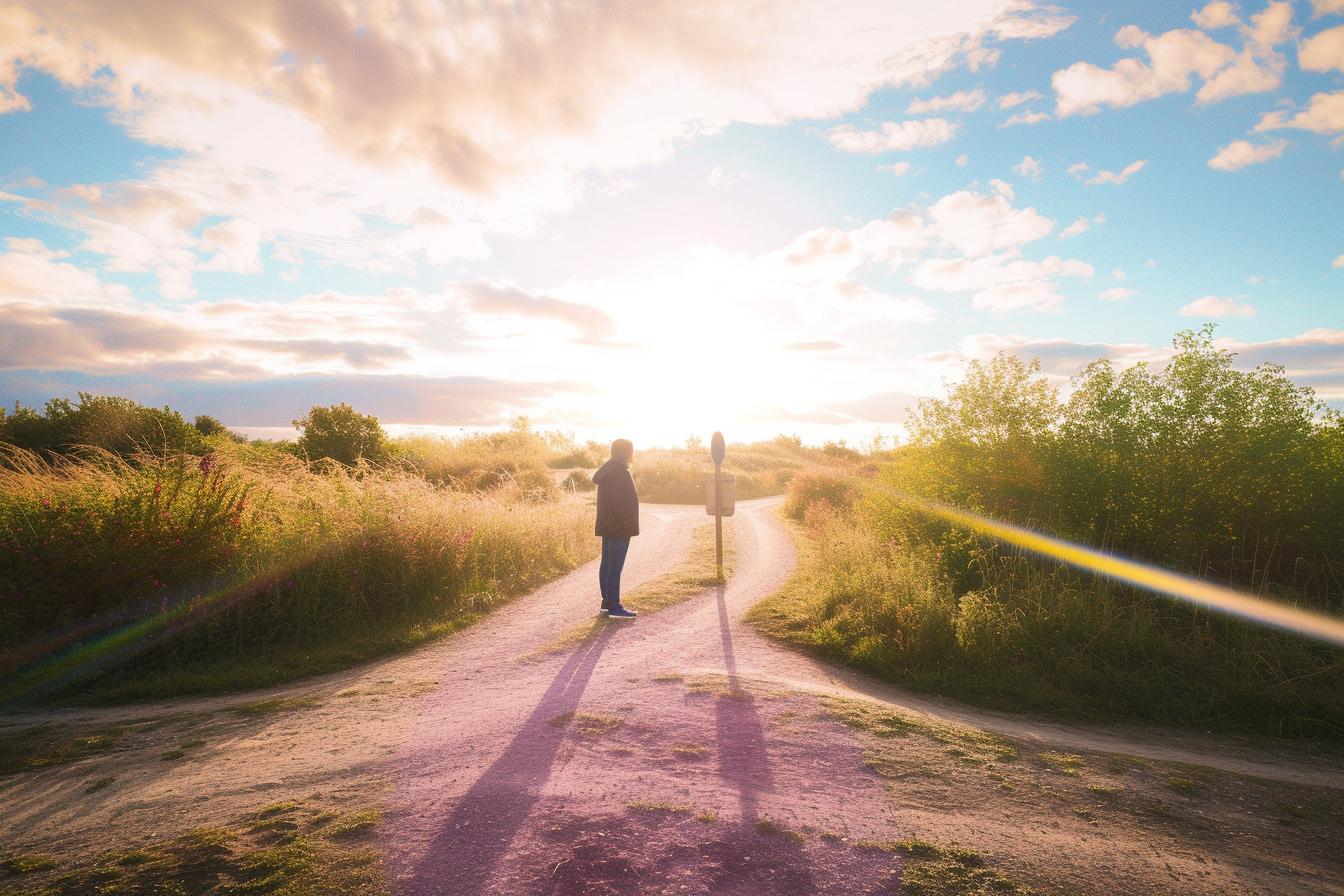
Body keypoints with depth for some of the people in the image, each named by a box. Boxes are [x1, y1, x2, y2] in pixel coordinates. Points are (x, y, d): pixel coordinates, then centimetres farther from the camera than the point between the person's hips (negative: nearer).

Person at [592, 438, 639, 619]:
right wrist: (627, 525, -20)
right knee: (615, 566, -6)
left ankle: (606, 603, 20)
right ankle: (614, 607, -2)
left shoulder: (607, 470, 14)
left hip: (607, 526, 10)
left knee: (607, 564, 12)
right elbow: (621, 501, -24)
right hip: (619, 528, -10)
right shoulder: (620, 473, -18)